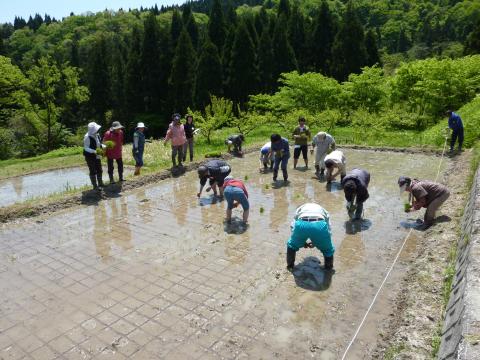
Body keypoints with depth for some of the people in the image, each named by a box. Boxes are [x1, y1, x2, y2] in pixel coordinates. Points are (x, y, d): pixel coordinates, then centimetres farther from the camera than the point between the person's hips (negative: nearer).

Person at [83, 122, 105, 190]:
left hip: (97, 156, 8)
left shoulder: (97, 135, 3)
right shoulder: (87, 137, -20)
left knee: (99, 170, 16)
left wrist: (105, 146, -1)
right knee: (93, 171, 0)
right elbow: (86, 148, -21)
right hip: (90, 157, -8)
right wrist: (94, 151, -32)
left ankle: (100, 183, 31)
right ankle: (95, 186, 8)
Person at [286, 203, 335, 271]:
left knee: (292, 245, 32)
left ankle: (290, 266, 41)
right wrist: (316, 242, 39)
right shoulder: (324, 211, 42)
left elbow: (293, 227, 30)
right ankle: (329, 268, 41)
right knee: (328, 249, 30)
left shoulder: (300, 209, 41)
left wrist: (303, 242, 35)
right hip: (320, 225, 0)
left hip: (301, 224, 1)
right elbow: (328, 231, 33)